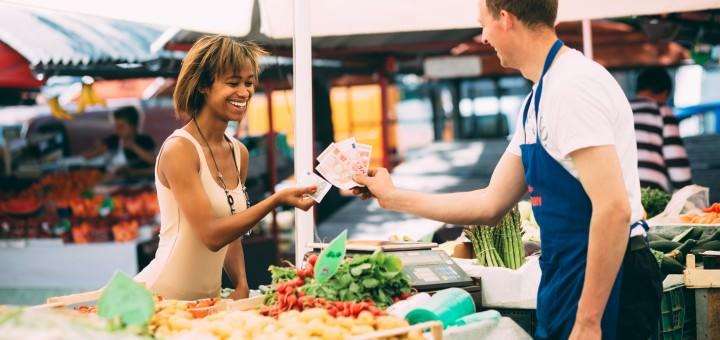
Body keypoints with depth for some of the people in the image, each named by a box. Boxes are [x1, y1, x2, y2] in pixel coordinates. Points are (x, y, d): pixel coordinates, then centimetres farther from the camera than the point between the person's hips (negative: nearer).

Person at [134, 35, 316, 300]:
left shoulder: (239, 153, 10)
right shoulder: (179, 149, -13)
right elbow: (211, 235, -19)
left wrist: (242, 286, 1)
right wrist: (277, 200, -23)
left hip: (208, 298, 7)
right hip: (158, 300, -7)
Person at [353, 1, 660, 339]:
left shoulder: (573, 86, -17)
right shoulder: (538, 99, 12)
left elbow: (614, 208, -24)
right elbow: (491, 204, 15)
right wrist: (392, 197, 21)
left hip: (604, 283, -9)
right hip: (566, 276, 9)